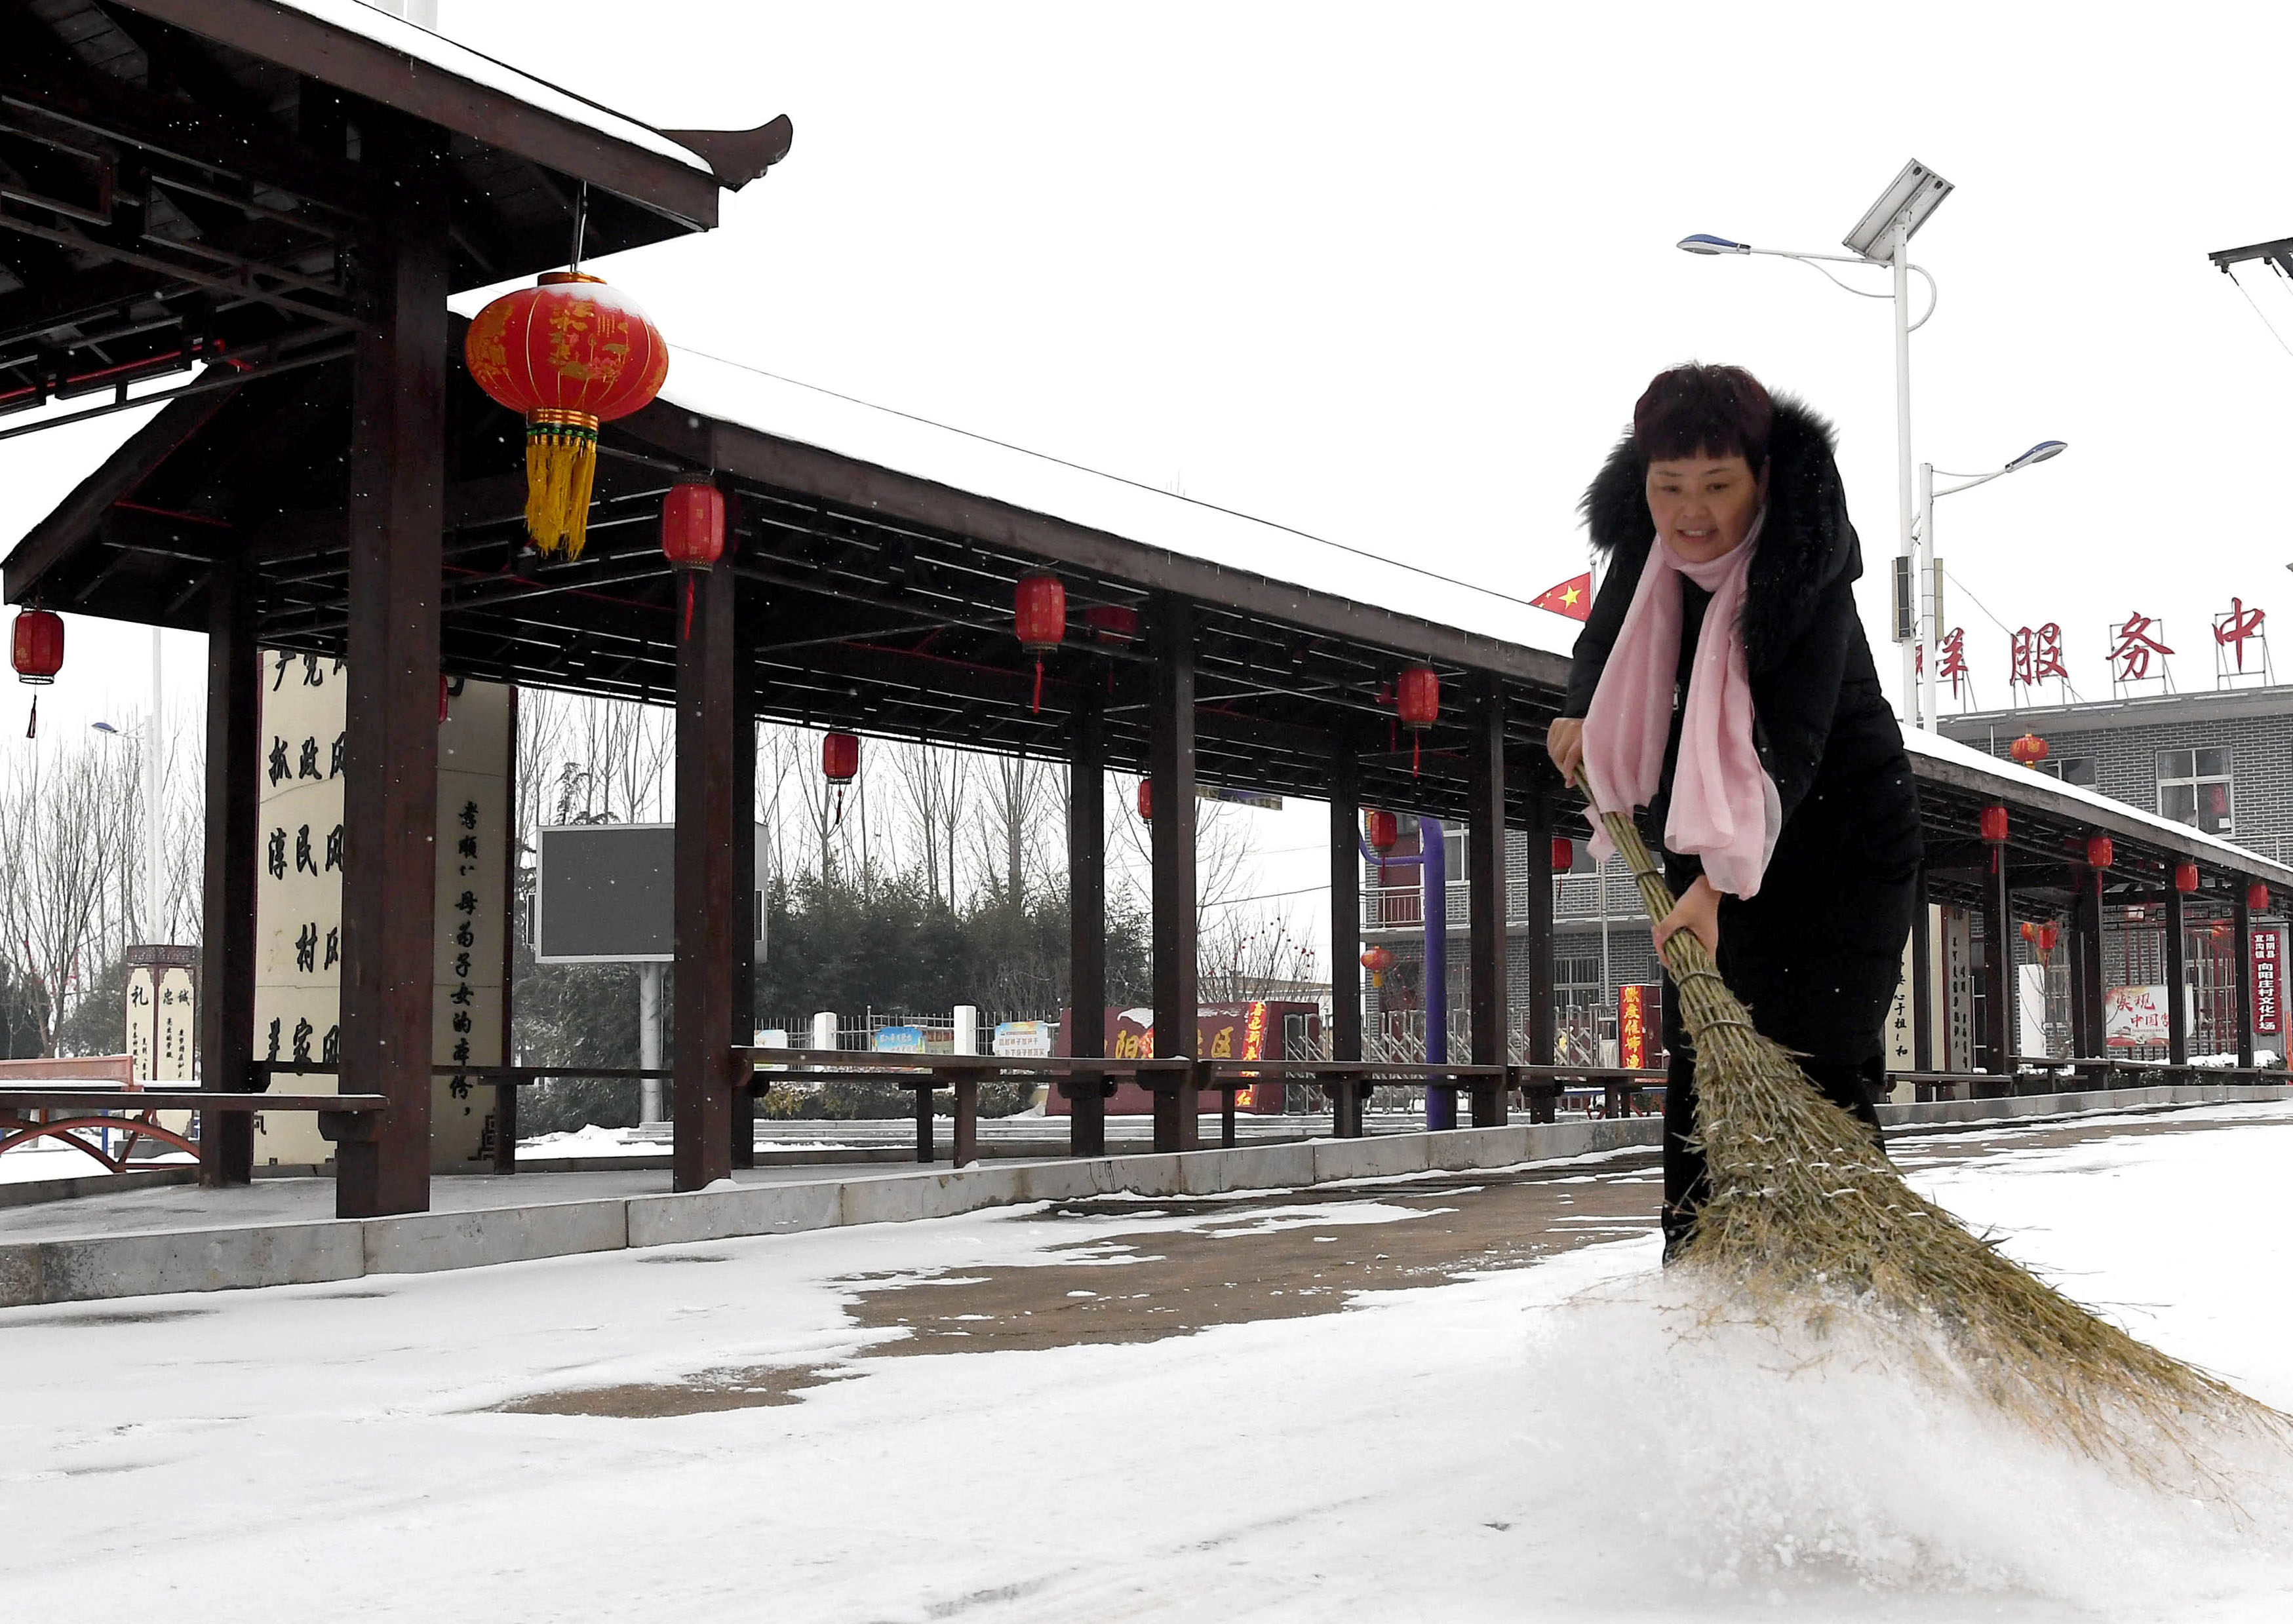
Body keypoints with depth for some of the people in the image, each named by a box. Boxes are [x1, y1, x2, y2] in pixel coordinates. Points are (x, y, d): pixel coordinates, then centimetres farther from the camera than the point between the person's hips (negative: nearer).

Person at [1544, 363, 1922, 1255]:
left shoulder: (1808, 566, -29)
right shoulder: (1642, 535, -10)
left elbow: (1789, 744, -36)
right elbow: (1609, 630, 13)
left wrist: (1723, 882, -45)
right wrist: (1581, 713, -2)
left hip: (1842, 822, -5)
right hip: (1710, 822, 6)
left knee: (1826, 1059, -11)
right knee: (1699, 1047, 4)